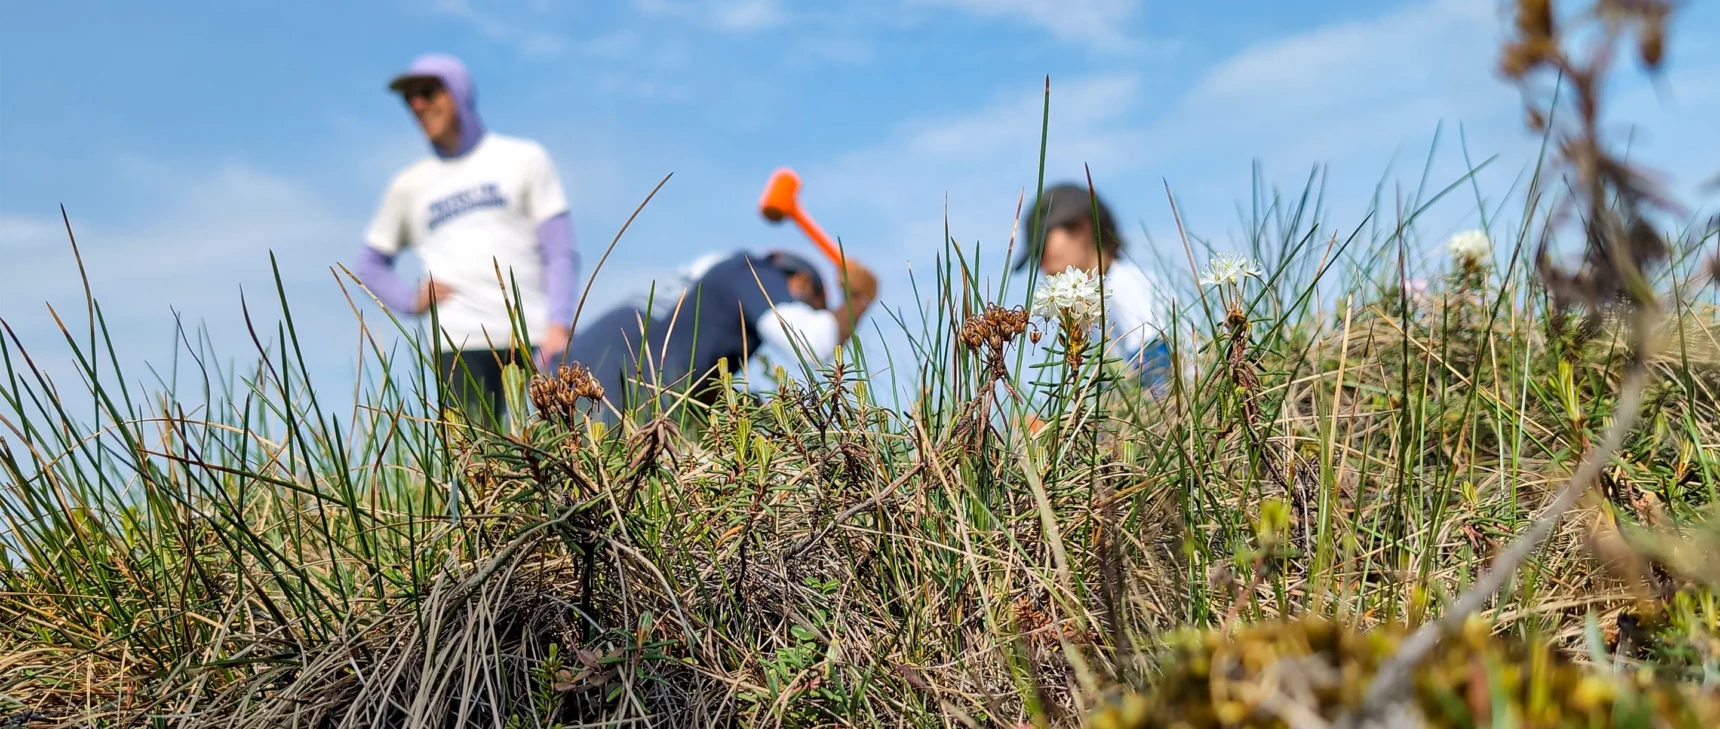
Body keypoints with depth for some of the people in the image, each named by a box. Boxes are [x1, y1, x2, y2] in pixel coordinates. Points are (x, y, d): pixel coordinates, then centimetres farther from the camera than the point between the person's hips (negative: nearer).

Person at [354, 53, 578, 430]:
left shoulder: (524, 159, 11)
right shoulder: (409, 186, 18)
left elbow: (560, 253, 5)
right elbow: (371, 262, 26)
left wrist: (558, 324, -9)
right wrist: (412, 299, 6)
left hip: (532, 336, -1)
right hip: (458, 341, 1)